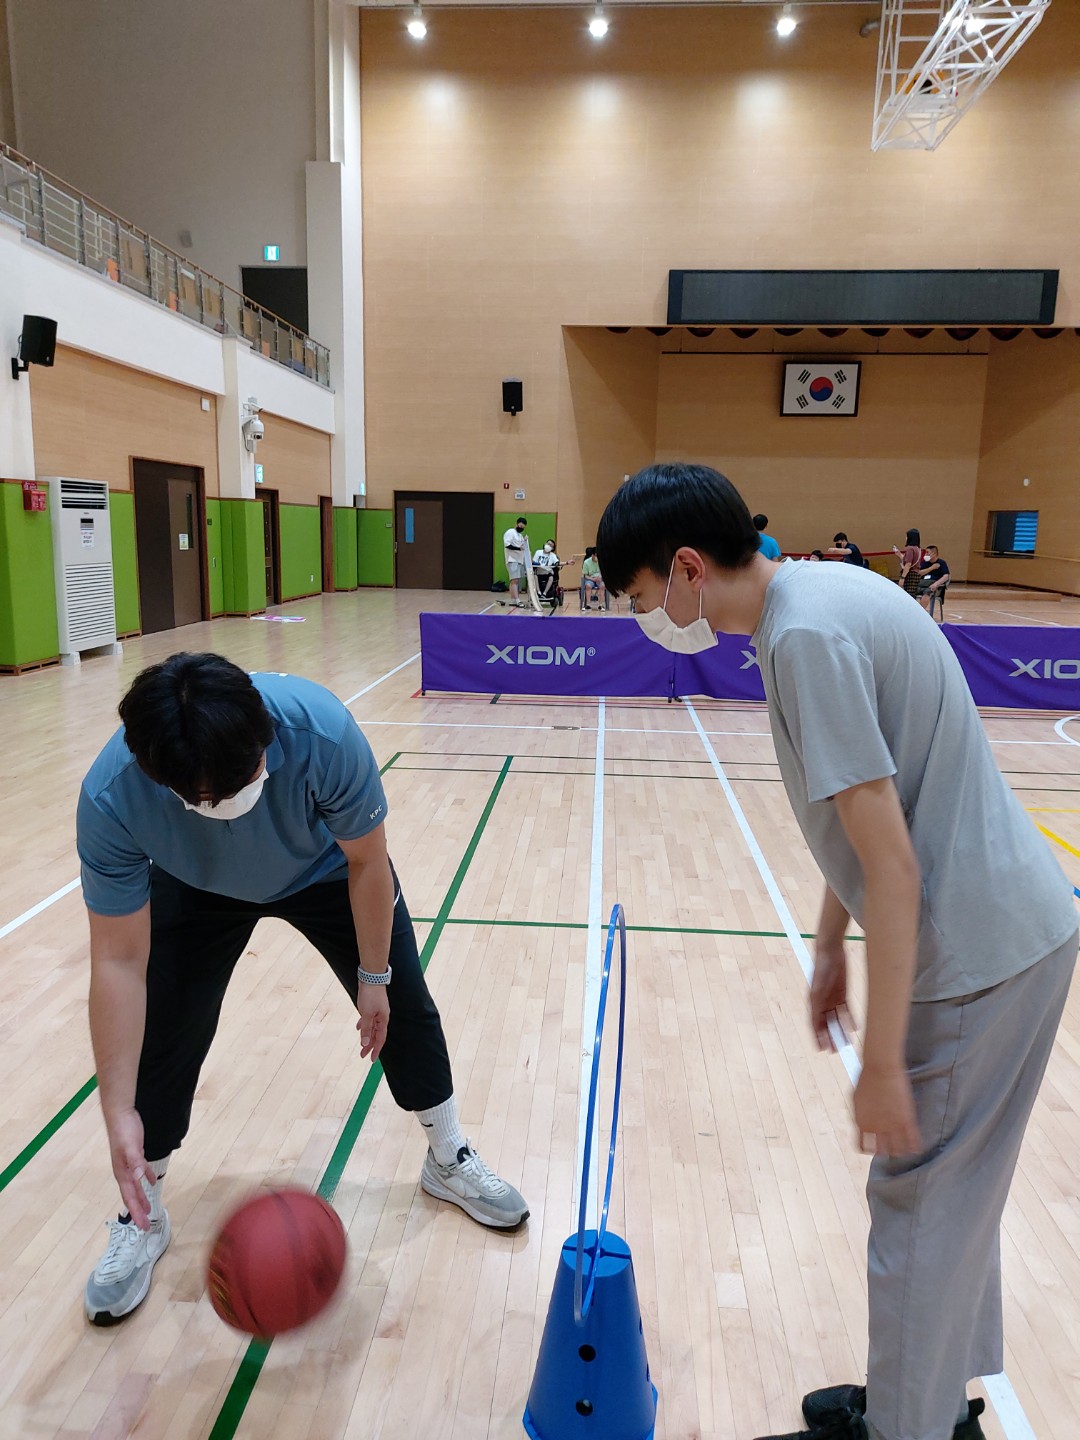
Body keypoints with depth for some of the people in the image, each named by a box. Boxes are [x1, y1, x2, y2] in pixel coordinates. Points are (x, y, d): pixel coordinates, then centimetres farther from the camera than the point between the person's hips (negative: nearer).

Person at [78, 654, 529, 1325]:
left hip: (327, 871, 0)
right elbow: (119, 963, -29)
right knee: (163, 1034, -6)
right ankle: (142, 1218, 22)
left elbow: (367, 861, -24)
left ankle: (450, 1160, 29)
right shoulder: (111, 798, -38)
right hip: (196, 891, 1)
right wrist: (120, 1112, -31)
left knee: (401, 1006, 3)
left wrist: (373, 977, -14)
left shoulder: (323, 733, -43)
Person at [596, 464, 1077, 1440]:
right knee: (951, 1195, 22)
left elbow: (893, 864, -25)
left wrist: (882, 1064, -17)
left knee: (920, 1207, 8)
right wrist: (831, 945, 20)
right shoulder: (823, 591, 7)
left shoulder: (807, 634, -23)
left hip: (980, 953, -9)